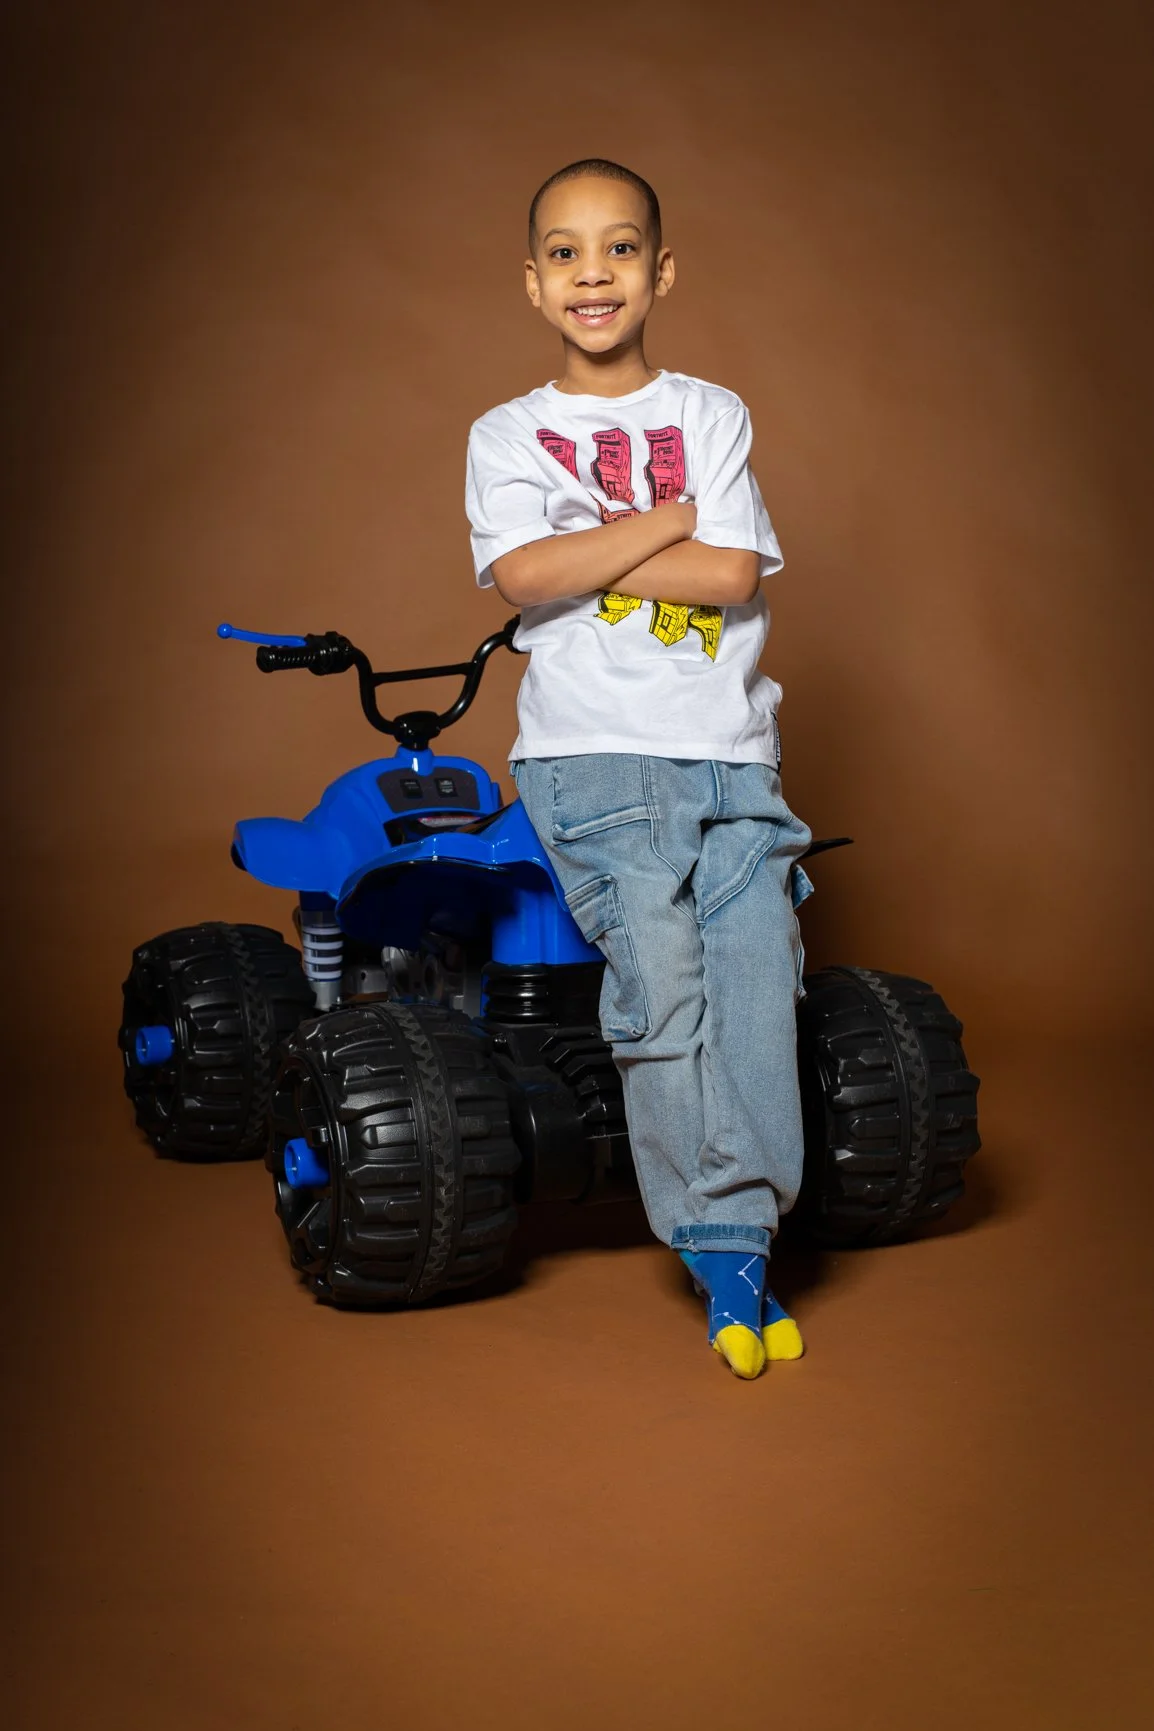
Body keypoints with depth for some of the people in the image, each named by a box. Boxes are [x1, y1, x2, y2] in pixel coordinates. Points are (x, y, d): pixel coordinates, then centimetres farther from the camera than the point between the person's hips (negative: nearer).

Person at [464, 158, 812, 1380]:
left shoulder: (711, 415, 13)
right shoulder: (506, 436, 10)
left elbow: (736, 575, -2)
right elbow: (523, 574, -9)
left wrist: (589, 556, -4)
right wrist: (665, 524, -4)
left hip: (729, 745, 2)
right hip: (592, 750, -2)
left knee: (757, 984, -7)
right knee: (661, 980, -16)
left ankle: (741, 1246, 3)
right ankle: (722, 1254, -6)